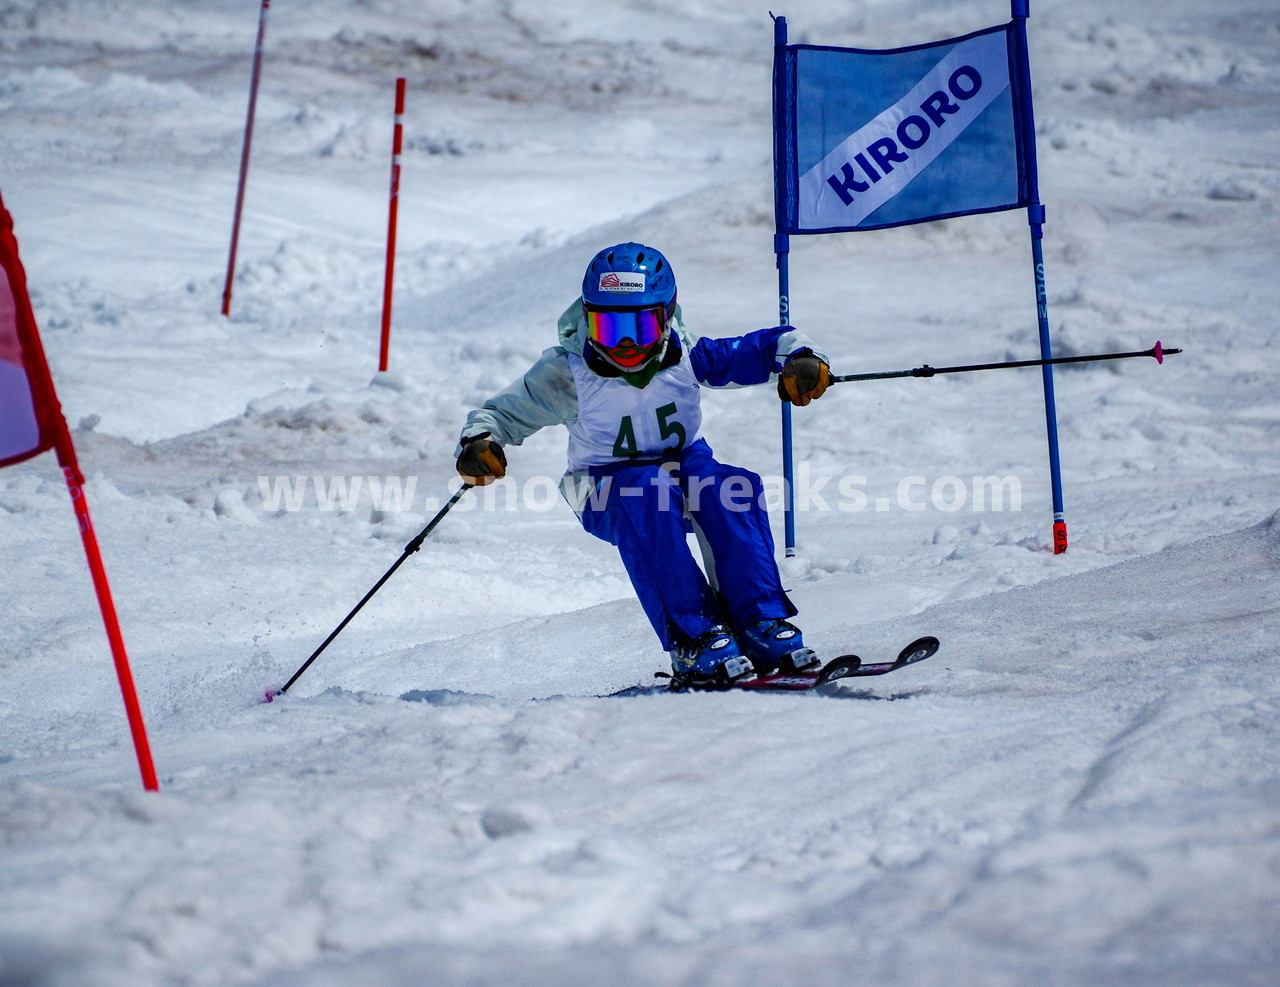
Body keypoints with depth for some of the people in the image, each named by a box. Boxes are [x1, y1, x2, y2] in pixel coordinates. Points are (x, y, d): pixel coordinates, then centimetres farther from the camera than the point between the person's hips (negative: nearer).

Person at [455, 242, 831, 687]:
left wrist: (800, 359, -27)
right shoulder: (568, 375, -12)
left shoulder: (683, 357, -9)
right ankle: (691, 640, -41)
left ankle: (761, 625, -28)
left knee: (732, 488, -32)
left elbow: (764, 347, -6)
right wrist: (478, 443, -26)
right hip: (608, 492, -2)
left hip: (686, 466, 2)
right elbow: (502, 413, -5)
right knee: (650, 496, -38)